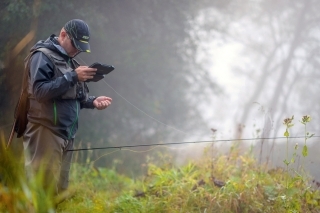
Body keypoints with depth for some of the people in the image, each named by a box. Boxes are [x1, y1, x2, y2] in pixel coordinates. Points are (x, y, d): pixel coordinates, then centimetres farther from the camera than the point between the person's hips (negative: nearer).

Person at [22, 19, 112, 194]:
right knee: (44, 188, -11)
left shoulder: (69, 60, 18)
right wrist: (73, 77, -24)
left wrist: (93, 101, 4)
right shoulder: (42, 56, -8)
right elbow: (40, 91, -21)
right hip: (46, 133, -9)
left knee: (60, 188, 9)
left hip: (66, 134, 9)